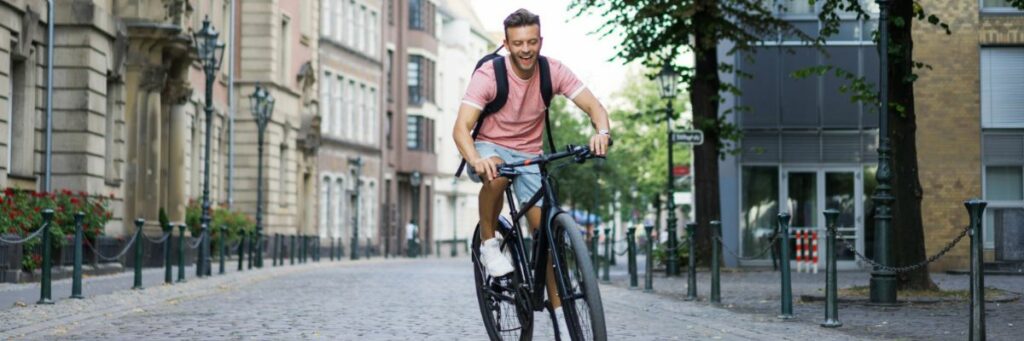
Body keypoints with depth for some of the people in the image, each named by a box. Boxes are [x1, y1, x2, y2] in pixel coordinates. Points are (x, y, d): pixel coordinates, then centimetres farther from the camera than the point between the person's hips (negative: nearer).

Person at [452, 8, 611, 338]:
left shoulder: (553, 71, -12)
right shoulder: (488, 74, -21)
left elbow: (593, 105, -18)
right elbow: (461, 127, -30)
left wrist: (602, 131, -42)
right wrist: (476, 160, -51)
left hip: (529, 155, 3)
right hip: (490, 147, -3)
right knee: (496, 174, -40)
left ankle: (560, 314, -2)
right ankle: (488, 243, -15)